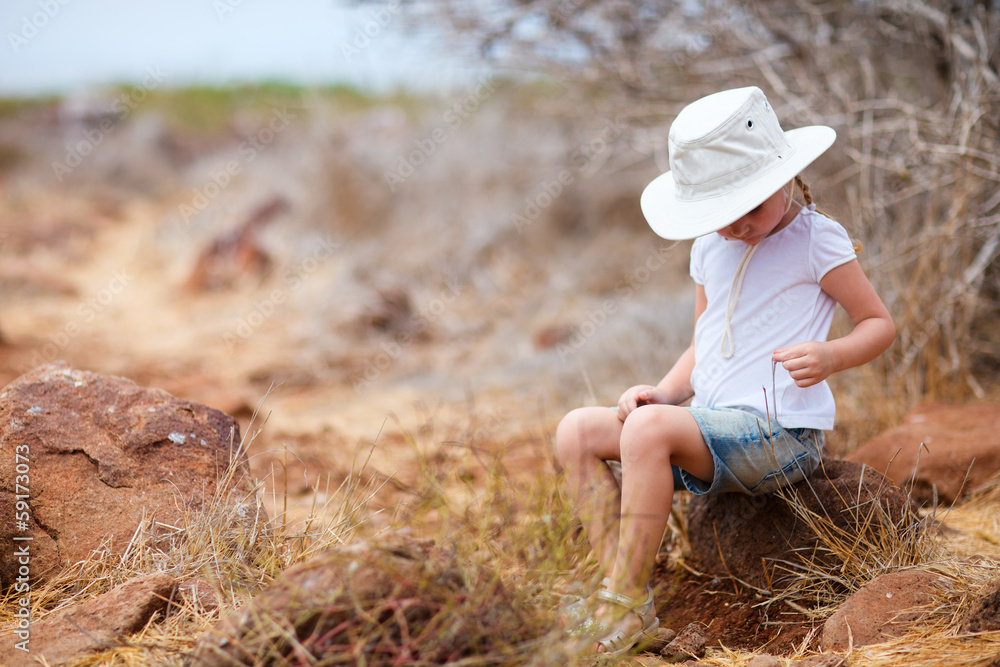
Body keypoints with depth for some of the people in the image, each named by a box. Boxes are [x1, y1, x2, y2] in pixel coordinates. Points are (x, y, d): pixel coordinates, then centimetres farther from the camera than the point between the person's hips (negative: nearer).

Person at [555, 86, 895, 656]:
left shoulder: (816, 240, -4)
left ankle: (626, 609, -25)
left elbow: (880, 324, -1)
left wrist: (831, 356, -23)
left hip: (781, 433, -8)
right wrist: (664, 391, 1)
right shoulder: (710, 249, 16)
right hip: (713, 427, 8)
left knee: (649, 427, -32)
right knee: (577, 431, -6)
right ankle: (624, 592, -12)